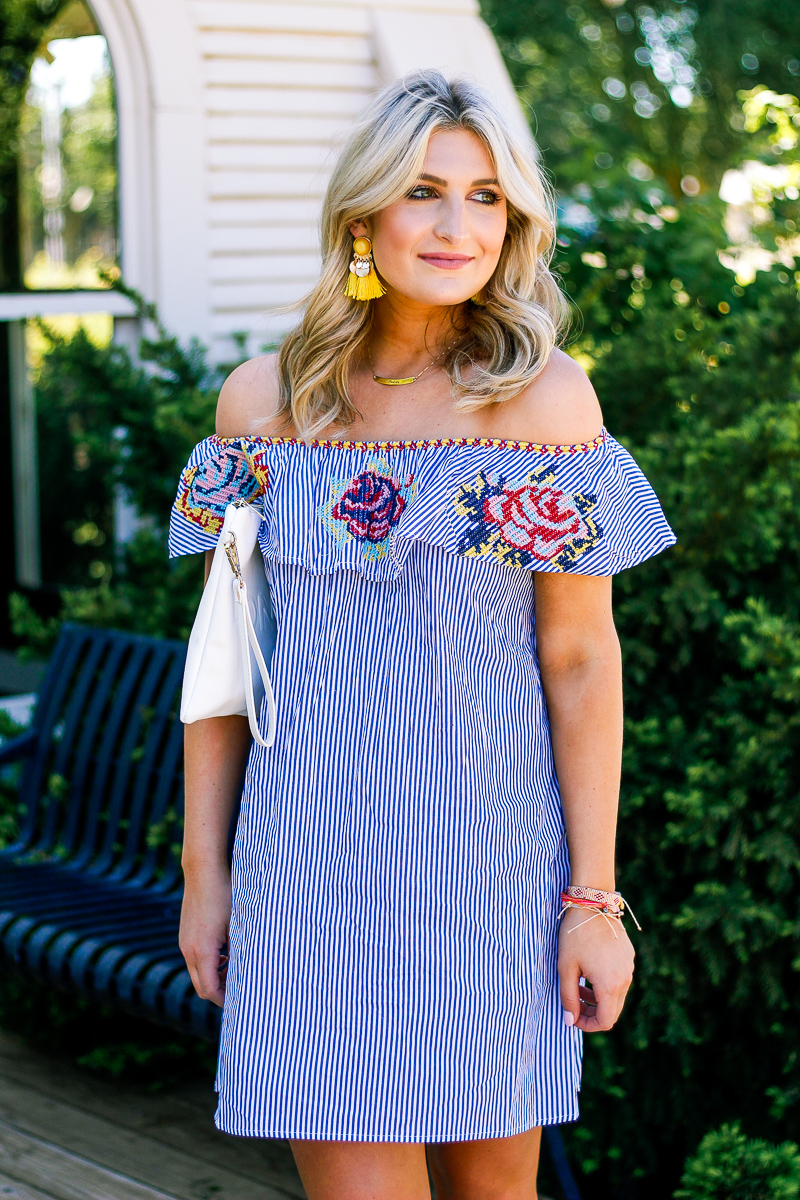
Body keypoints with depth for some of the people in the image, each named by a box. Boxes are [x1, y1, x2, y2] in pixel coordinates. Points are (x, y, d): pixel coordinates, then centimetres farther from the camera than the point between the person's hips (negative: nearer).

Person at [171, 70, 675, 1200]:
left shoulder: (548, 397, -4)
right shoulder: (263, 399, 2)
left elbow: (581, 659, -4)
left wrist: (594, 895, -5)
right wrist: (206, 867, 6)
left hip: (491, 849, -1)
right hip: (313, 855, 1)